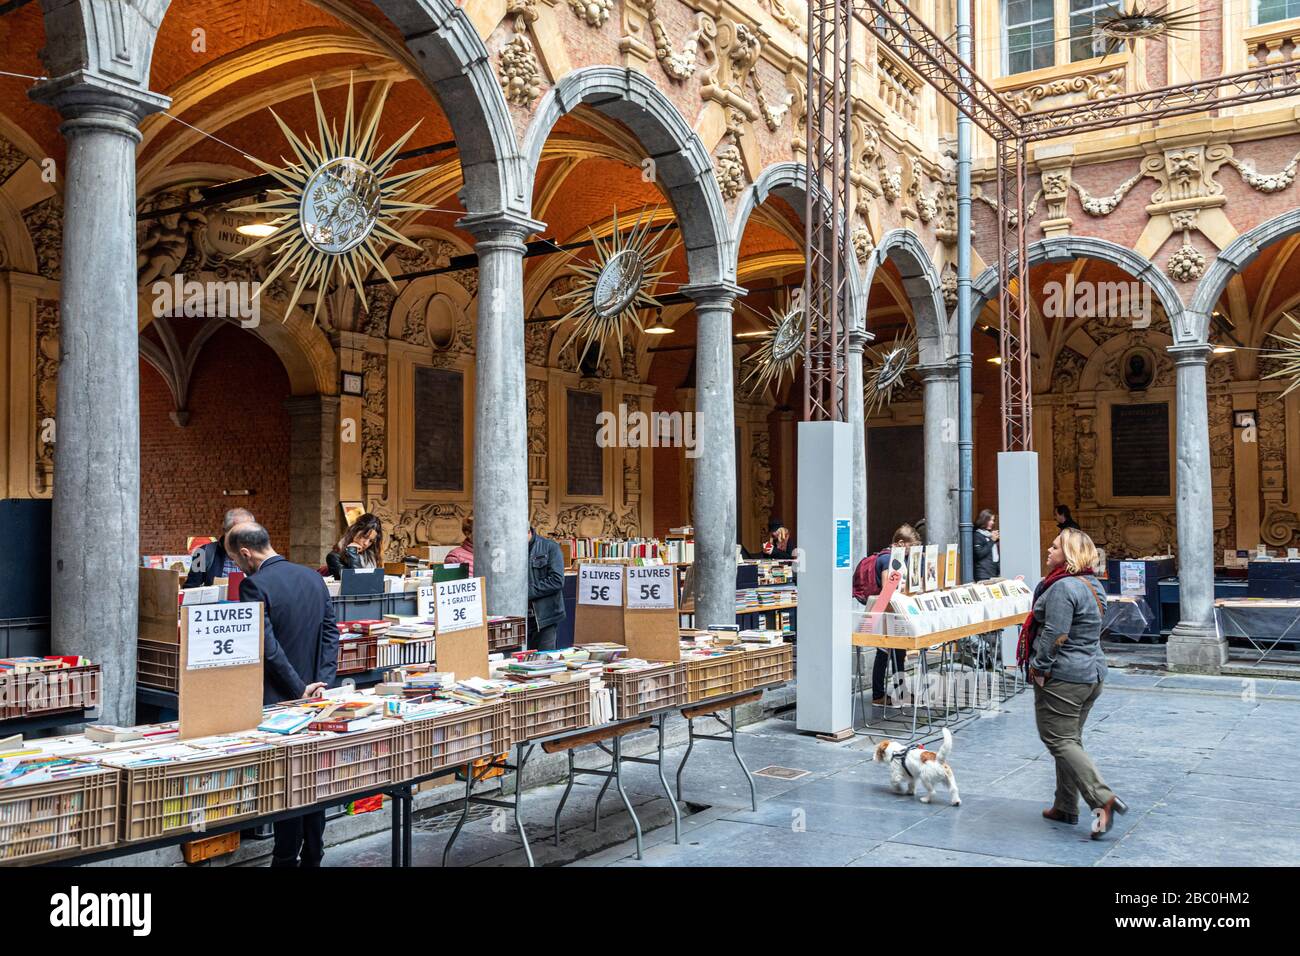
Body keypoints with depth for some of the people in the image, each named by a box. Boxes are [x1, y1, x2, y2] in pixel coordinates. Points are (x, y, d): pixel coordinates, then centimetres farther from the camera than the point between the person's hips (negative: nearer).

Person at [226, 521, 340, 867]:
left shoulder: (254, 585, -14)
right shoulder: (313, 577, 6)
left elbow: (268, 646, -20)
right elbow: (331, 633, 5)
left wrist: (298, 689, -13)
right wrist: (322, 682, 0)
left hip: (278, 699, -6)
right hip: (315, 693, 6)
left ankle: (287, 858, 10)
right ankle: (312, 856, 22)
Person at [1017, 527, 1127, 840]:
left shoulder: (1063, 587, -20)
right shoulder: (1092, 585, 12)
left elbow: (1054, 634, -25)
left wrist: (1040, 668, -15)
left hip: (1062, 676, -10)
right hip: (1092, 672, 10)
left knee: (1060, 741, -4)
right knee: (1070, 739, 16)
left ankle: (1102, 799, -13)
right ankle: (1065, 807, 22)